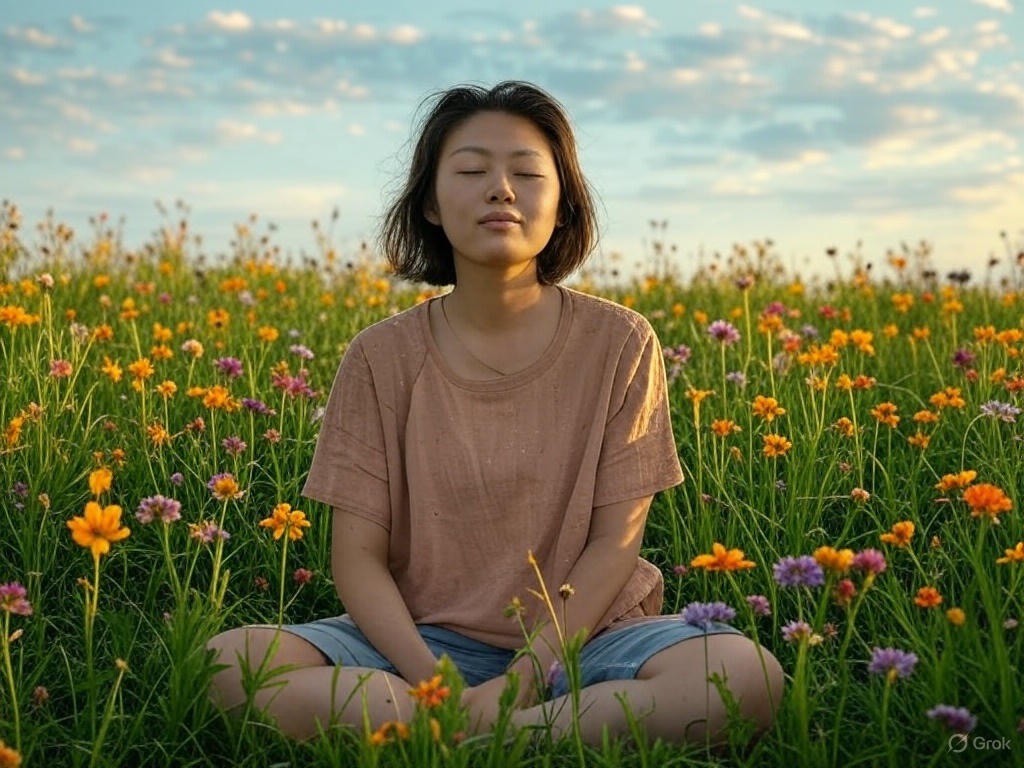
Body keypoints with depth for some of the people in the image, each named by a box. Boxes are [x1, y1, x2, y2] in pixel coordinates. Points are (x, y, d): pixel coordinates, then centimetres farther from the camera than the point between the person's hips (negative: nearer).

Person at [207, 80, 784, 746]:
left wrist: (525, 674, -18)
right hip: (425, 645, 1)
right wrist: (433, 682, -20)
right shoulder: (381, 359, -2)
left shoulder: (619, 344, -3)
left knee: (750, 674, -30)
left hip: (582, 636, 0)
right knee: (228, 662, -25)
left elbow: (616, 540, -4)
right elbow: (358, 556, -3)